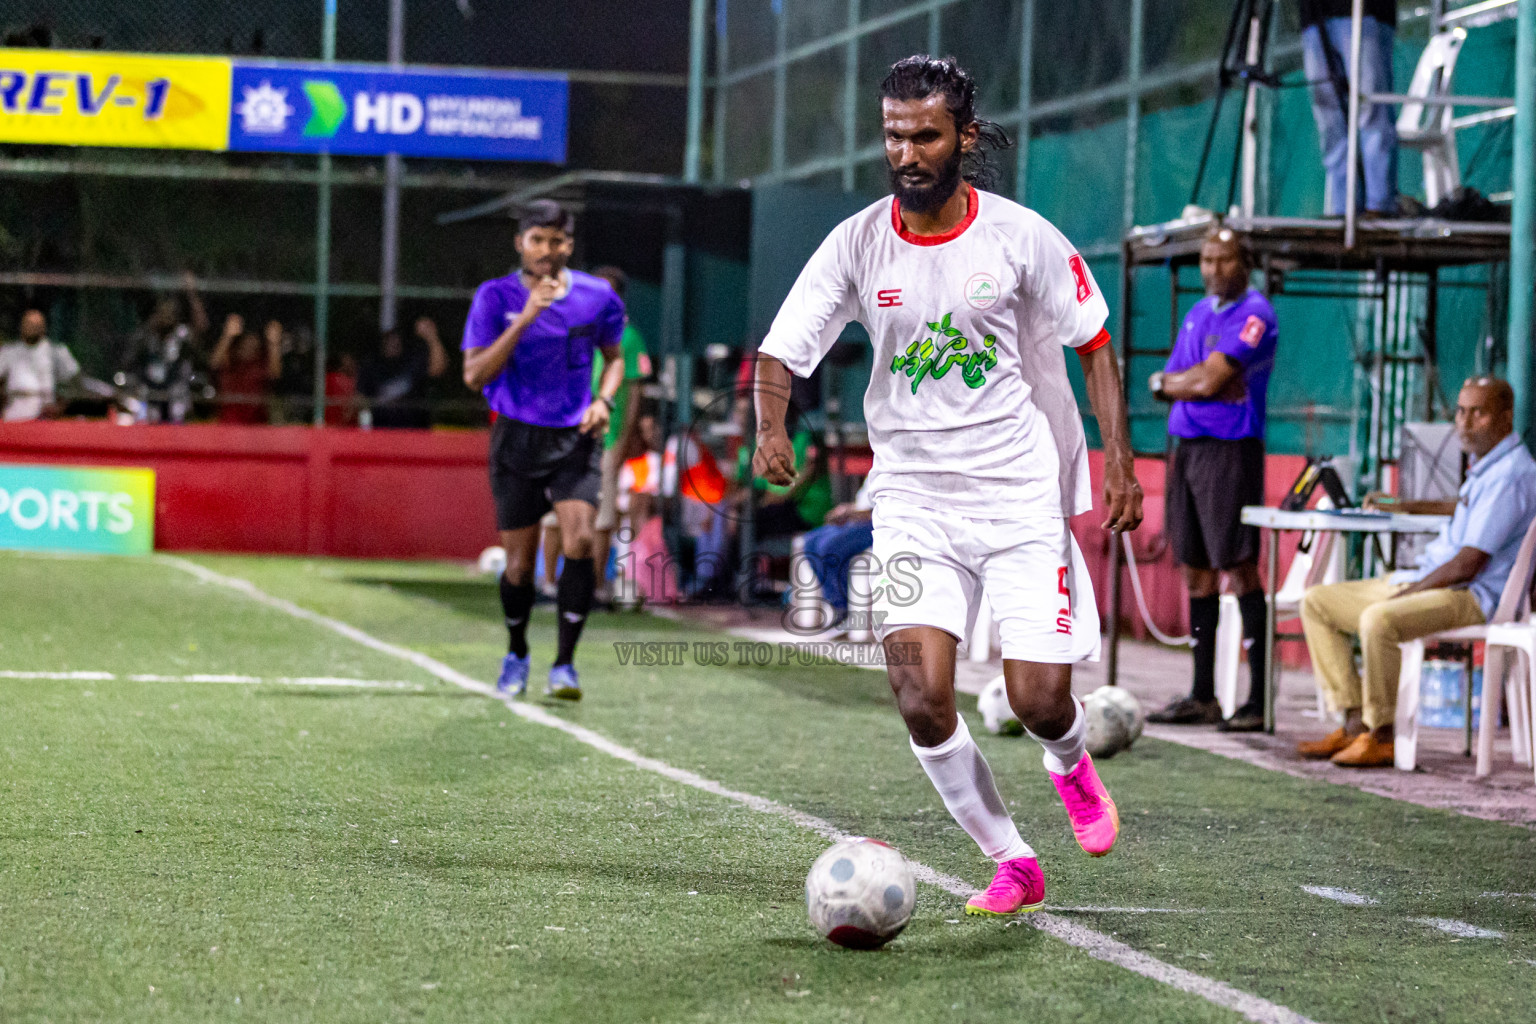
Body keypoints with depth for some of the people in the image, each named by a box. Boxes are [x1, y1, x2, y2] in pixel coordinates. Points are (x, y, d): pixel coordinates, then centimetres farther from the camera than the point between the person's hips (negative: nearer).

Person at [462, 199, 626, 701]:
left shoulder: (597, 297, 1)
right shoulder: (495, 297, -5)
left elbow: (613, 357, 19)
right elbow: (474, 375, -13)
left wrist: (603, 401, -2)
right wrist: (525, 319, -21)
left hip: (575, 438, 1)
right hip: (517, 436, -1)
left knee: (579, 541, -20)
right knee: (519, 561, 3)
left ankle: (565, 663, -11)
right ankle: (516, 654, 30)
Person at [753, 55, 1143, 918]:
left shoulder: (1022, 237, -8)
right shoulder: (857, 245, -4)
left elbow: (1095, 344, 2)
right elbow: (782, 351, -4)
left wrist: (1120, 460, -5)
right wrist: (771, 429, -25)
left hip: (1024, 494, -1)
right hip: (913, 498, 2)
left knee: (1038, 699, -5)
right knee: (922, 699, -13)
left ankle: (1073, 766, 33)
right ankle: (1013, 864, 5)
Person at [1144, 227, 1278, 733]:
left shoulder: (1254, 314, -8)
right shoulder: (1198, 313, 18)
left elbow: (1211, 378, -17)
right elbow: (1165, 385, 12)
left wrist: (1170, 381, 1)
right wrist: (1203, 382, -7)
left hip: (1231, 448, -8)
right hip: (1186, 446, 8)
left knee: (1238, 568, -11)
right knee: (1195, 572, 10)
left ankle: (1259, 699, -10)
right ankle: (1202, 697, 16)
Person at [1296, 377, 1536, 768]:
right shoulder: (1487, 465, 14)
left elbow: (1468, 565, -22)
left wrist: (1405, 594, -15)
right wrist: (1402, 506, 42)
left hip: (1473, 595, -11)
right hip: (1429, 581, 11)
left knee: (1378, 620, -38)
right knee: (1316, 602, 6)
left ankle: (1382, 736, -21)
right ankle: (1355, 724, -3)